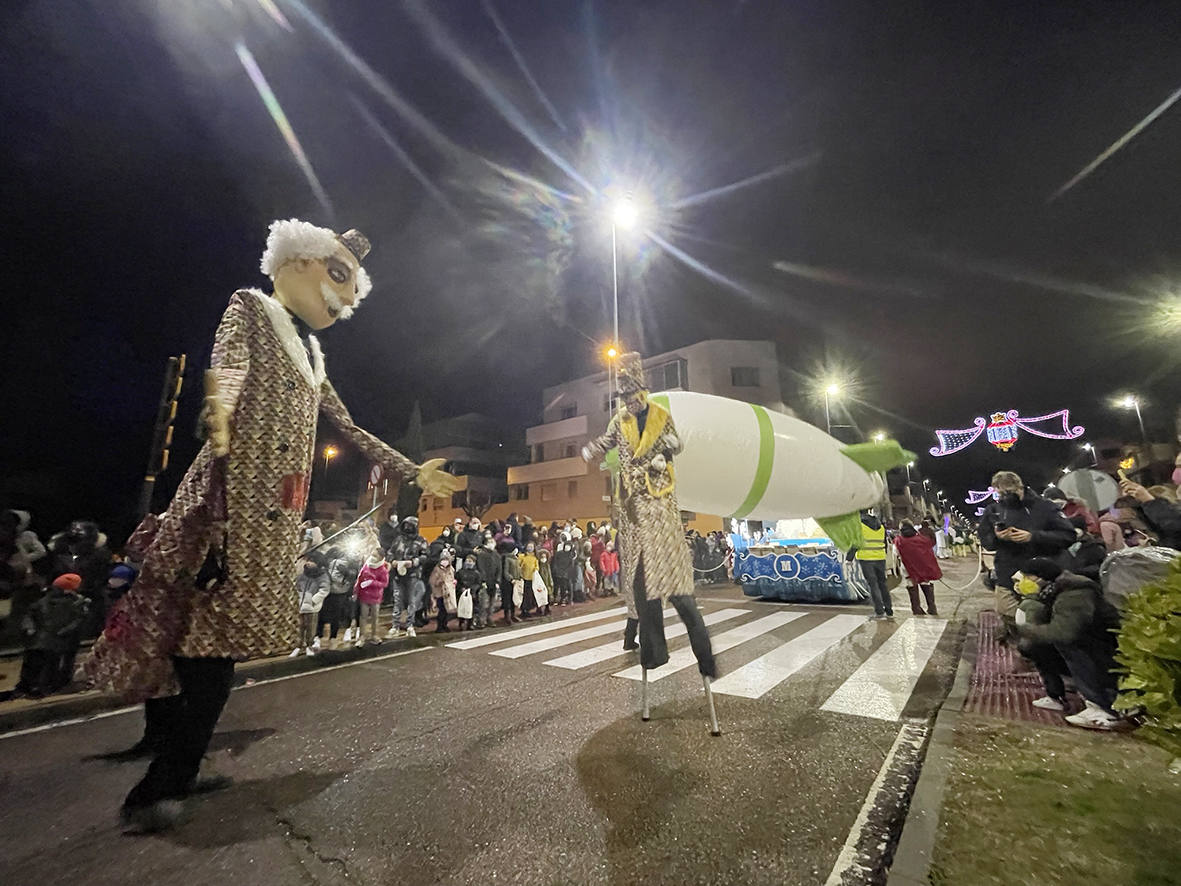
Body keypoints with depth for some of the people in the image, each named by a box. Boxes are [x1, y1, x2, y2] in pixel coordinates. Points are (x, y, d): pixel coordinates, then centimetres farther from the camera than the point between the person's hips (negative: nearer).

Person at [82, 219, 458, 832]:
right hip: (234, 489, -6)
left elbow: (354, 432, 25)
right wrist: (217, 411, -39)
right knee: (192, 627, -5)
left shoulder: (311, 356, 26)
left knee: (222, 640, 4)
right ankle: (166, 778, 11)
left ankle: (170, 778, 11)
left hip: (280, 511, 6)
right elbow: (227, 365, -15)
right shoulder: (251, 307, 7)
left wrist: (415, 472, 25)